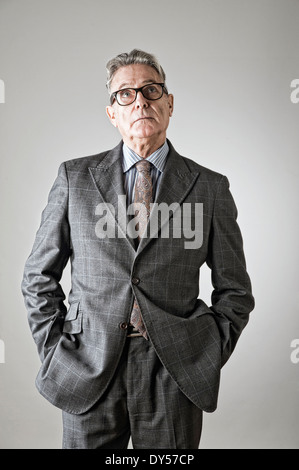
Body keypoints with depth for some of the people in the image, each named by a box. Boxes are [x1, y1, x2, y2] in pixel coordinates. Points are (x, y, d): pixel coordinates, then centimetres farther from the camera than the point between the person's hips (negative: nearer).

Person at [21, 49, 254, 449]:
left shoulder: (210, 188, 2)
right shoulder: (75, 177, 3)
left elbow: (234, 290, 7)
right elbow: (39, 275, 8)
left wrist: (207, 358, -2)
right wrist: (53, 352, 0)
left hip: (175, 375, 0)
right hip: (88, 373, 1)